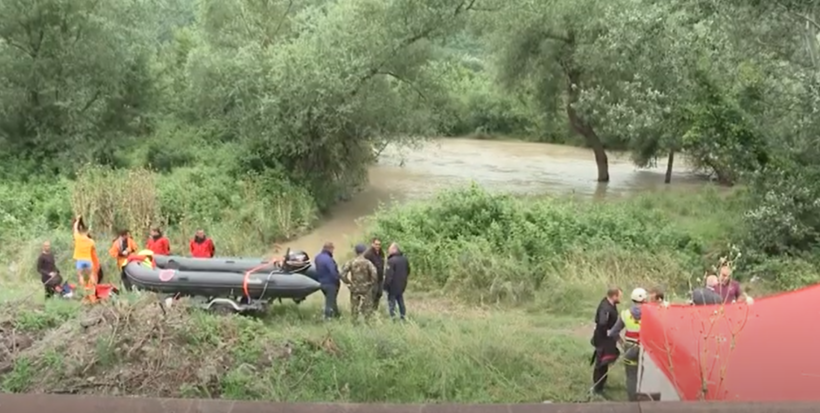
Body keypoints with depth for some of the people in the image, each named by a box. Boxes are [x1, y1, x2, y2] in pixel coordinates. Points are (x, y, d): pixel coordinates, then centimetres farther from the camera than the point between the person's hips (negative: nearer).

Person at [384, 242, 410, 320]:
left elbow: (388, 275, -20)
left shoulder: (391, 261, -21)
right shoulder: (405, 259, 2)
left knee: (392, 302, 2)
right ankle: (403, 316, 23)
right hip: (402, 286, 7)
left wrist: (386, 286, -12)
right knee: (400, 301, 19)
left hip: (393, 287, -7)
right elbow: (408, 272, 13)